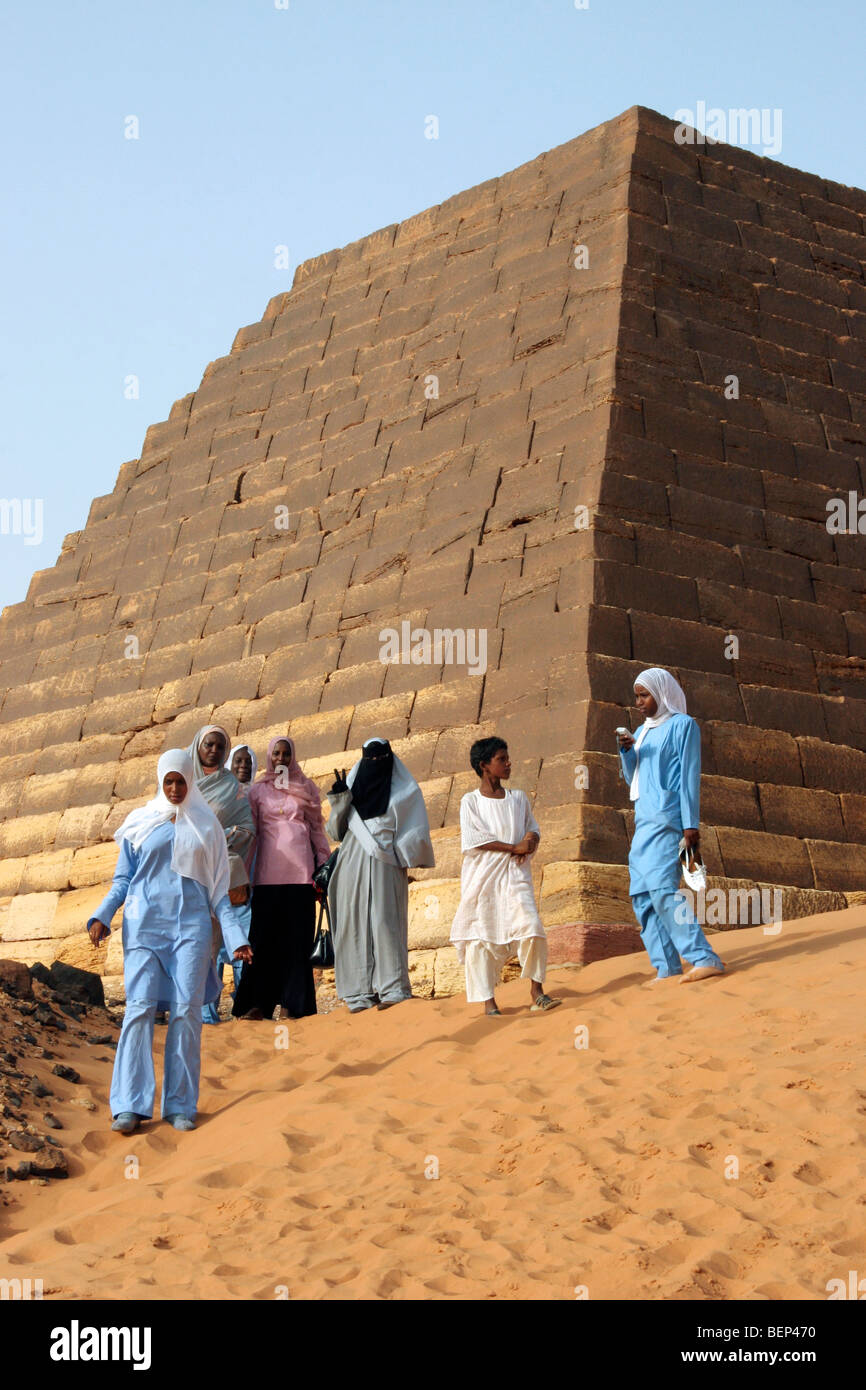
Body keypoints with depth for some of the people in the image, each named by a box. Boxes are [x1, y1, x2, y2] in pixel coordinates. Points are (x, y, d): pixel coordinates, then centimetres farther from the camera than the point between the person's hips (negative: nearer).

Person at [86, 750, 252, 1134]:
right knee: (140, 1006, -12)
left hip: (191, 925, 1)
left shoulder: (206, 826, 13)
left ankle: (180, 1105, -2)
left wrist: (235, 936, 5)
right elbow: (123, 878, 11)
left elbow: (218, 889, 13)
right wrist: (102, 915, -5)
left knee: (187, 1010, -7)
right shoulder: (139, 823, 11)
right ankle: (131, 1106, -14)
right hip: (145, 922, -1)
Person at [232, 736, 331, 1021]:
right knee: (265, 936, -4)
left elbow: (317, 828, 14)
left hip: (299, 869, 0)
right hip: (268, 872, 0)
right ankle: (258, 1003, -3)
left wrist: (323, 863, 6)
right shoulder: (258, 790, 12)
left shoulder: (306, 787, 13)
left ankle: (293, 1003, 1)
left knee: (297, 936, -2)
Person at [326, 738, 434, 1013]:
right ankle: (361, 993, -3)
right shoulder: (352, 787, 18)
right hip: (353, 867, 3)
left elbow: (417, 834, 5)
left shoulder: (405, 791, 10)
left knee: (385, 921, -14)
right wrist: (340, 801, 0)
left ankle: (394, 989, -16)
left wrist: (400, 855, -6)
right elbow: (336, 832, 12)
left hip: (385, 866, -3)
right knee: (354, 924, -4)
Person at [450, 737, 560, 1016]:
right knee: (482, 937, -2)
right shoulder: (471, 801, 0)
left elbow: (533, 828, 17)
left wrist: (531, 840, -8)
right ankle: (487, 1001, 6)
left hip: (514, 876, 2)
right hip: (483, 876, -2)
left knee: (531, 928, -13)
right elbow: (474, 840, -8)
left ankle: (537, 992, 0)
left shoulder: (518, 798, 13)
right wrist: (515, 847, -11)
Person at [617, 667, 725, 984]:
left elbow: (690, 776, -7)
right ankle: (667, 967, 4)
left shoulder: (682, 725, -2)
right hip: (643, 822, 9)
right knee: (642, 897, 3)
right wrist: (626, 751, 1)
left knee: (663, 889, -22)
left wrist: (691, 825, -14)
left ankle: (705, 958, -25)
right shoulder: (643, 731, 20)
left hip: (666, 820, -9)